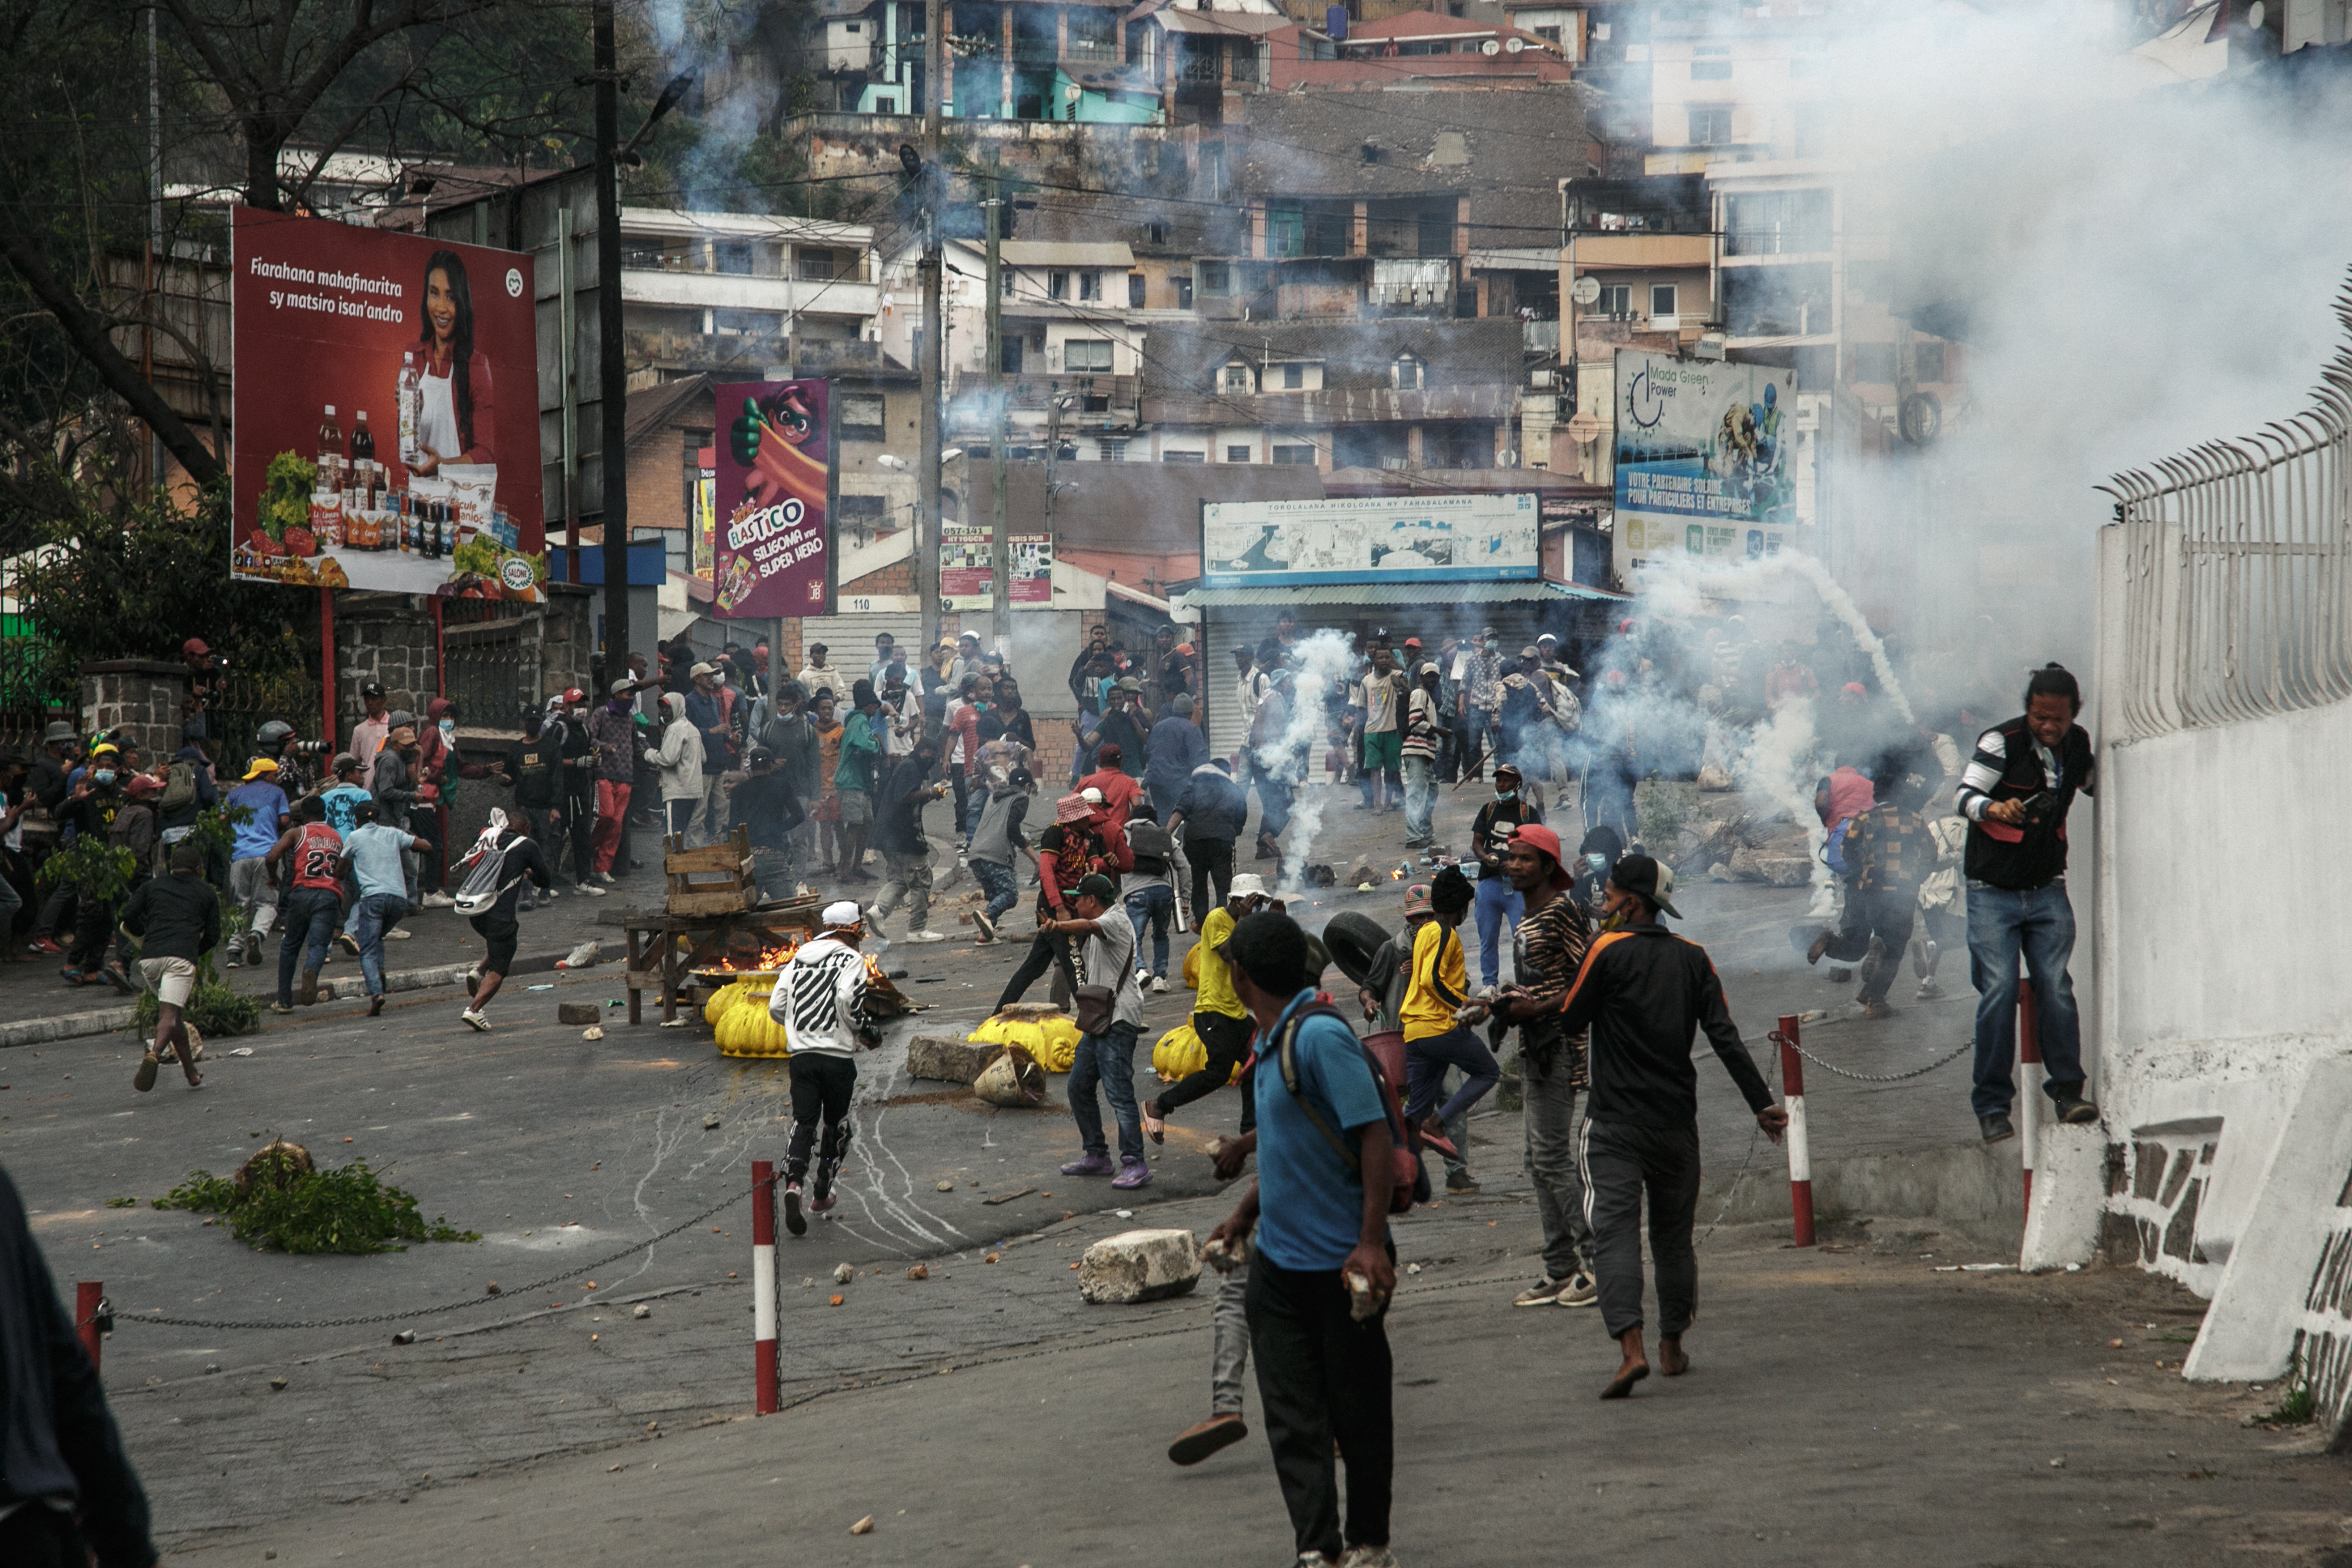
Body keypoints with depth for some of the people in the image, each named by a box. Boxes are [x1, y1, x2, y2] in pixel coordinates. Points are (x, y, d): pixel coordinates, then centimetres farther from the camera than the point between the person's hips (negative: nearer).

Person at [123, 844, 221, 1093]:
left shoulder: (154, 886, 24)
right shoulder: (206, 893, 21)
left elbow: (129, 916, 13)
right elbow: (213, 936, 17)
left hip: (149, 958, 3)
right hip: (181, 958, -3)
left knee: (171, 1013, 19)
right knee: (169, 1014, -16)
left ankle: (191, 1072, 21)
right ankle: (155, 1054, -45)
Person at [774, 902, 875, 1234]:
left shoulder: (799, 958, 12)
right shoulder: (851, 959, -4)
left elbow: (776, 1007, 9)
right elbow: (848, 998, -21)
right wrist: (858, 1029, -2)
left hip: (801, 1054, 4)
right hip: (838, 1055, -3)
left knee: (803, 1123, 0)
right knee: (837, 1124, 15)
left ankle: (793, 1185, -25)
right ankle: (821, 1195, 23)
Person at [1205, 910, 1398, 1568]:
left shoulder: (1321, 1036, -18)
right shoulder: (1273, 1043, 10)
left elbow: (1375, 1136, -21)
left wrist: (1371, 1241, -23)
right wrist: (1246, 1212, 27)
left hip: (1341, 1260, -8)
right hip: (1279, 1257, 8)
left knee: (1357, 1408, 7)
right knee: (1292, 1413, 1)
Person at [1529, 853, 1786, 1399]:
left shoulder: (1607, 950, -8)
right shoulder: (1693, 958, 6)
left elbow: (1573, 1021, -1)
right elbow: (1725, 1037, 0)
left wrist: (1543, 1005, 21)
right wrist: (1762, 1104, 0)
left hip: (1615, 1123, -5)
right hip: (1677, 1122, 5)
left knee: (1614, 1232, -10)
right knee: (1673, 1235, 16)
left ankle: (1631, 1348, -25)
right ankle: (1672, 1347, 23)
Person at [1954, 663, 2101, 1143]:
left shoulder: (2078, 745, 4)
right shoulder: (2001, 742, -11)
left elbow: (2097, 785, 25)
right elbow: (1964, 795, -19)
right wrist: (1993, 809, -39)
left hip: (2047, 891, 4)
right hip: (1993, 891, -4)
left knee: (2056, 987, -8)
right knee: (1999, 991, -10)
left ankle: (2067, 1090, -3)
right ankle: (1992, 1105, -5)